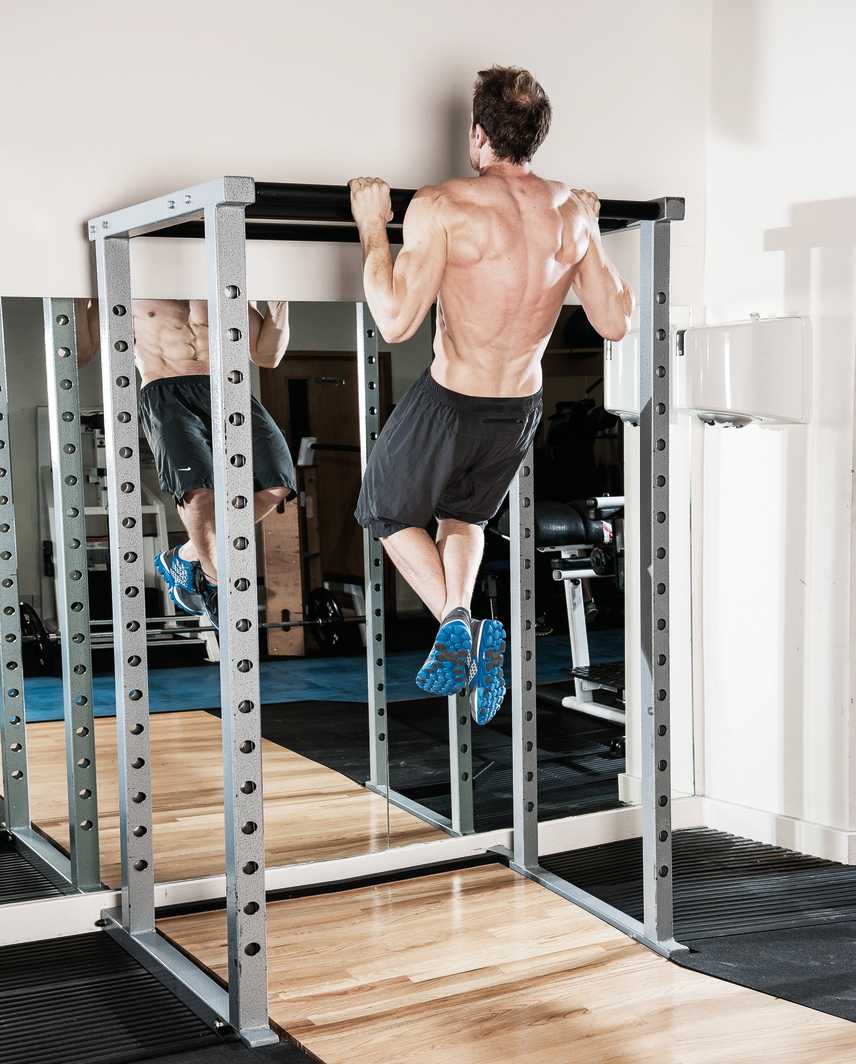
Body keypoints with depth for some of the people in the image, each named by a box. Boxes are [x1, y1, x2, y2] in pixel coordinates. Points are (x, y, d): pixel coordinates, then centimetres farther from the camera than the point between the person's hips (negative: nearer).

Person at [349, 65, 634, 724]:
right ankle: (461, 626, 14)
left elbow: (395, 322, -22)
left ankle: (456, 621, 0)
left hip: (449, 403, -5)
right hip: (521, 410, 5)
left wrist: (373, 228, -11)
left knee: (389, 512, 21)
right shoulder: (573, 212, -4)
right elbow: (614, 323, 3)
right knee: (464, 513, 32)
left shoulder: (443, 206, -20)